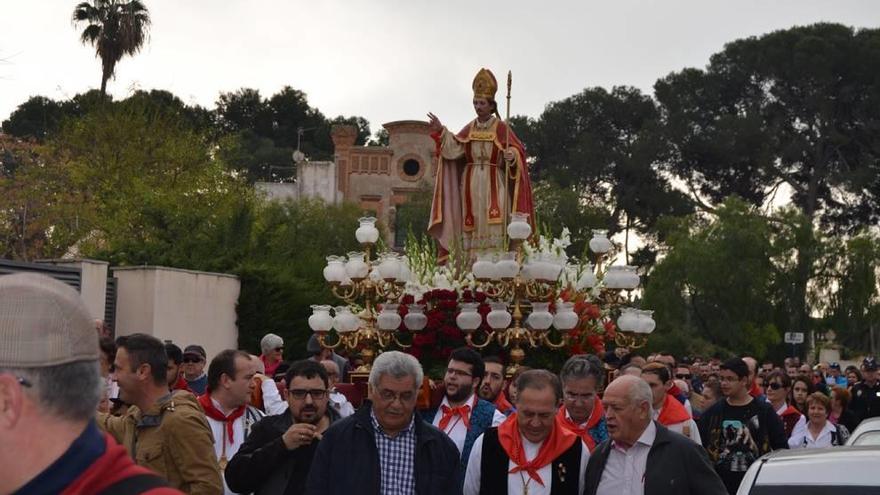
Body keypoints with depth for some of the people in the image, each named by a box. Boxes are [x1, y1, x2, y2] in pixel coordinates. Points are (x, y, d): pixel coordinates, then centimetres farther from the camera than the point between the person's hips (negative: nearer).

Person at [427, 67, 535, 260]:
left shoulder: (500, 128, 0)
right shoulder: (469, 129, 13)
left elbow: (516, 149, -3)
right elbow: (453, 148, 5)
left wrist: (511, 155, -24)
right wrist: (441, 131, -5)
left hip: (493, 183, -4)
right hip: (471, 184, 4)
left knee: (493, 222, -12)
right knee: (472, 223, 1)